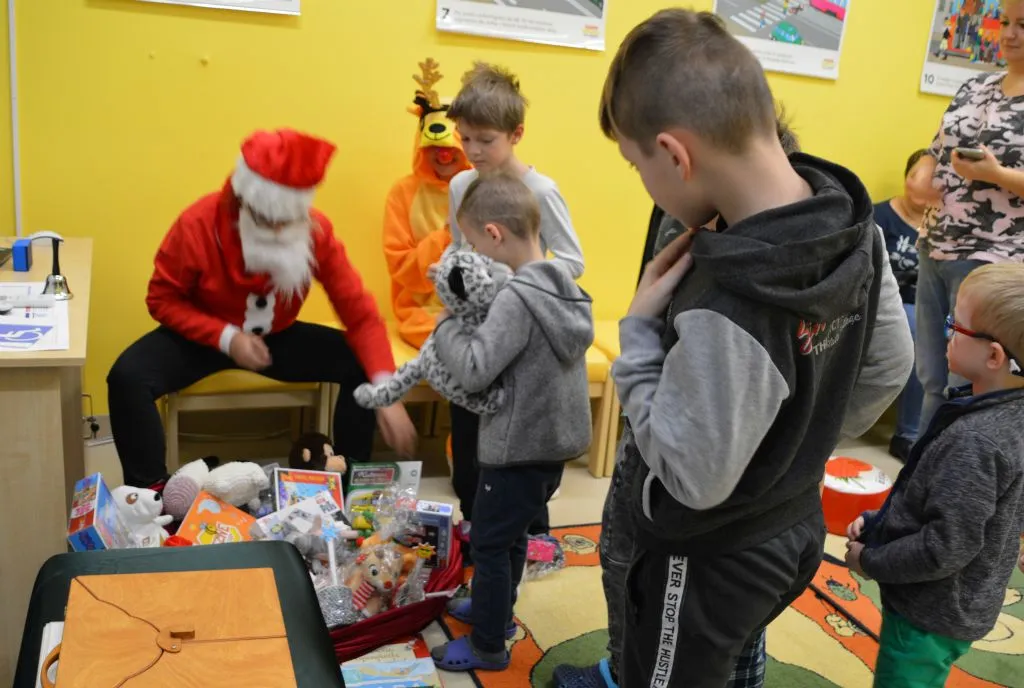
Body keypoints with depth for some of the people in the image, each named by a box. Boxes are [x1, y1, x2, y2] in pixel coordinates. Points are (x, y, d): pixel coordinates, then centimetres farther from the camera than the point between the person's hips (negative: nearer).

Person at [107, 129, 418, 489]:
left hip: (276, 336, 2)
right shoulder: (197, 224, -25)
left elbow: (360, 311, -20)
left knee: (361, 366, -18)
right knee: (127, 377, -28)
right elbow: (162, 300, -12)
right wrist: (226, 337, -29)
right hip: (206, 335, -1)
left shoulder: (316, 230, -20)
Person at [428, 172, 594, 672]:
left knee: (489, 544, 8)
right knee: (511, 535, 25)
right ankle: (495, 610, 44)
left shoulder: (515, 297, -24)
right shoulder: (564, 286, 3)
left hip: (520, 447, -9)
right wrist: (468, 320, 1)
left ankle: (488, 646, 23)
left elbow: (474, 371, -28)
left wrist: (446, 327, -12)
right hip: (553, 440, 9)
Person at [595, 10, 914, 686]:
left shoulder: (726, 309, -38)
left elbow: (693, 478, -28)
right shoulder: (856, 228, -11)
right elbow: (890, 367, 2)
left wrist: (641, 329, -22)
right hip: (796, 531, 7)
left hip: (710, 560, -7)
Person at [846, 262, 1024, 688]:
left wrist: (870, 561, -14)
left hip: (932, 615, -9)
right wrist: (876, 523, 4)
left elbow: (946, 548, -28)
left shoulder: (975, 440, -31)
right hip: (951, 607, 9)